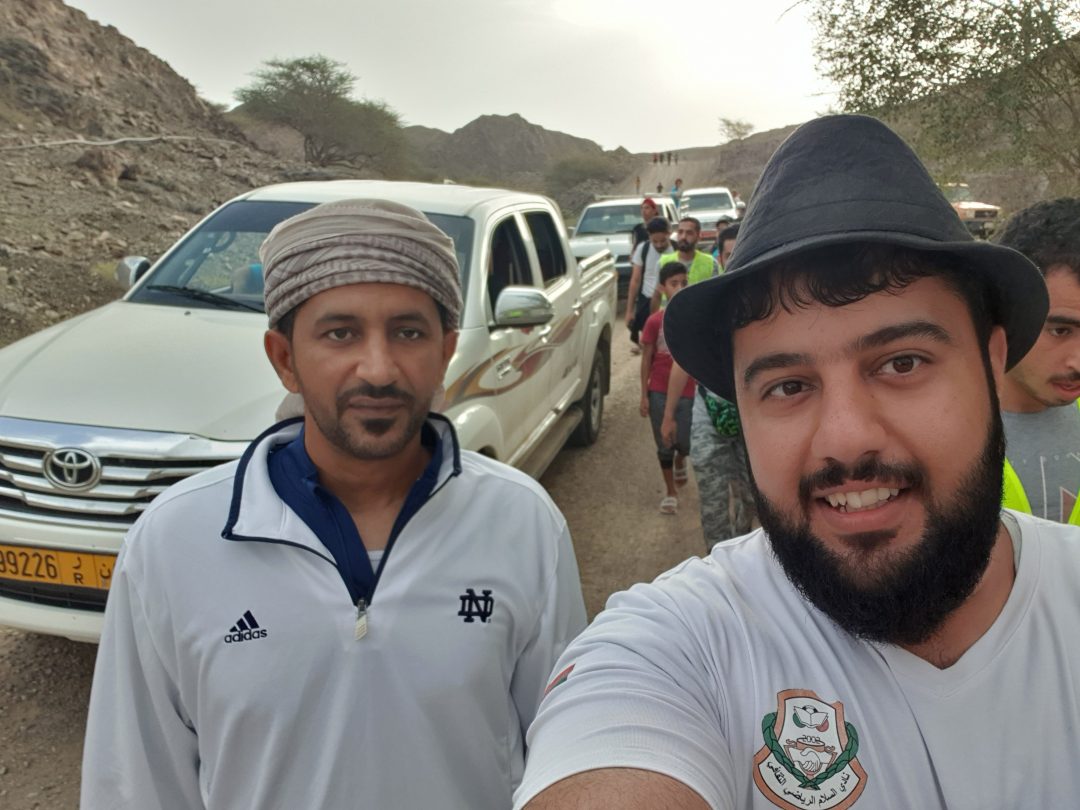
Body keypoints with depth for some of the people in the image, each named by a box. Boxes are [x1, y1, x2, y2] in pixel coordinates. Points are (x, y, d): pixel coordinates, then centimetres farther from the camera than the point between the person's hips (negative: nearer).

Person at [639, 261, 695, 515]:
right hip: (659, 393, 0)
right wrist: (644, 395, -4)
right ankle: (671, 492, 25)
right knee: (664, 445, 8)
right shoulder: (655, 321, -8)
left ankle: (680, 461, 42)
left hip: (687, 392, 1)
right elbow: (646, 359, -2)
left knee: (684, 443, 5)